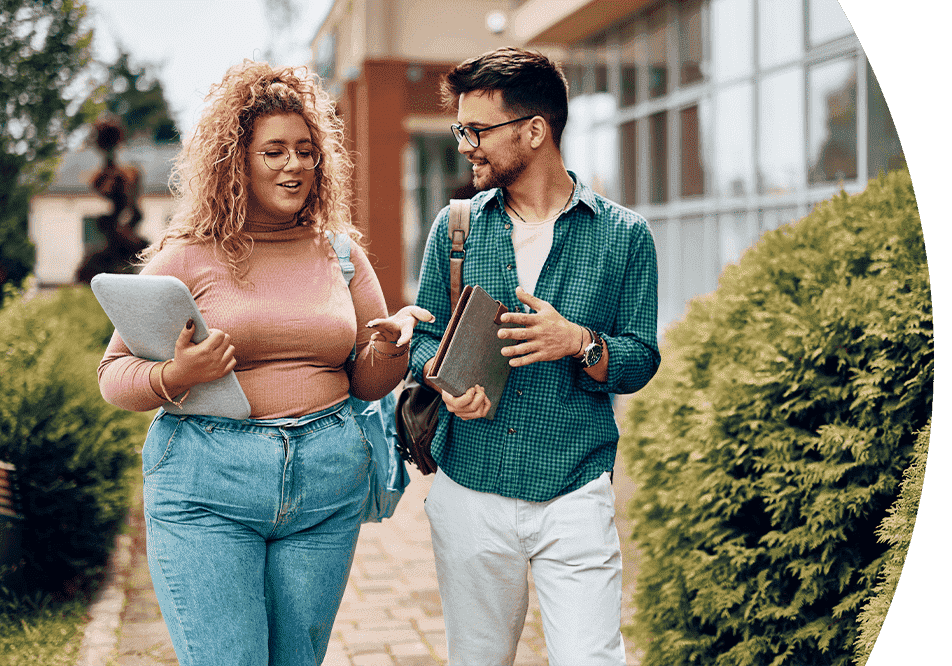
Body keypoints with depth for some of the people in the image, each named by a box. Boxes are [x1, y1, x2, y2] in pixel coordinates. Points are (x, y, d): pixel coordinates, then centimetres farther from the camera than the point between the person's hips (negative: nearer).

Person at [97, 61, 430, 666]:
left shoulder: (340, 254, 10)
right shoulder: (187, 257, -1)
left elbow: (368, 383, 14)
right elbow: (115, 373, 0)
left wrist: (389, 347, -8)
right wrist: (175, 378, -20)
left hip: (328, 485, 4)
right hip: (206, 486, -3)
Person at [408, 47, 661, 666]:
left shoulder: (623, 233, 0)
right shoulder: (455, 226, 6)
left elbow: (641, 362, 1)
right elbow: (424, 336, 10)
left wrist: (579, 343, -19)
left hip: (575, 497, -2)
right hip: (469, 493, 3)